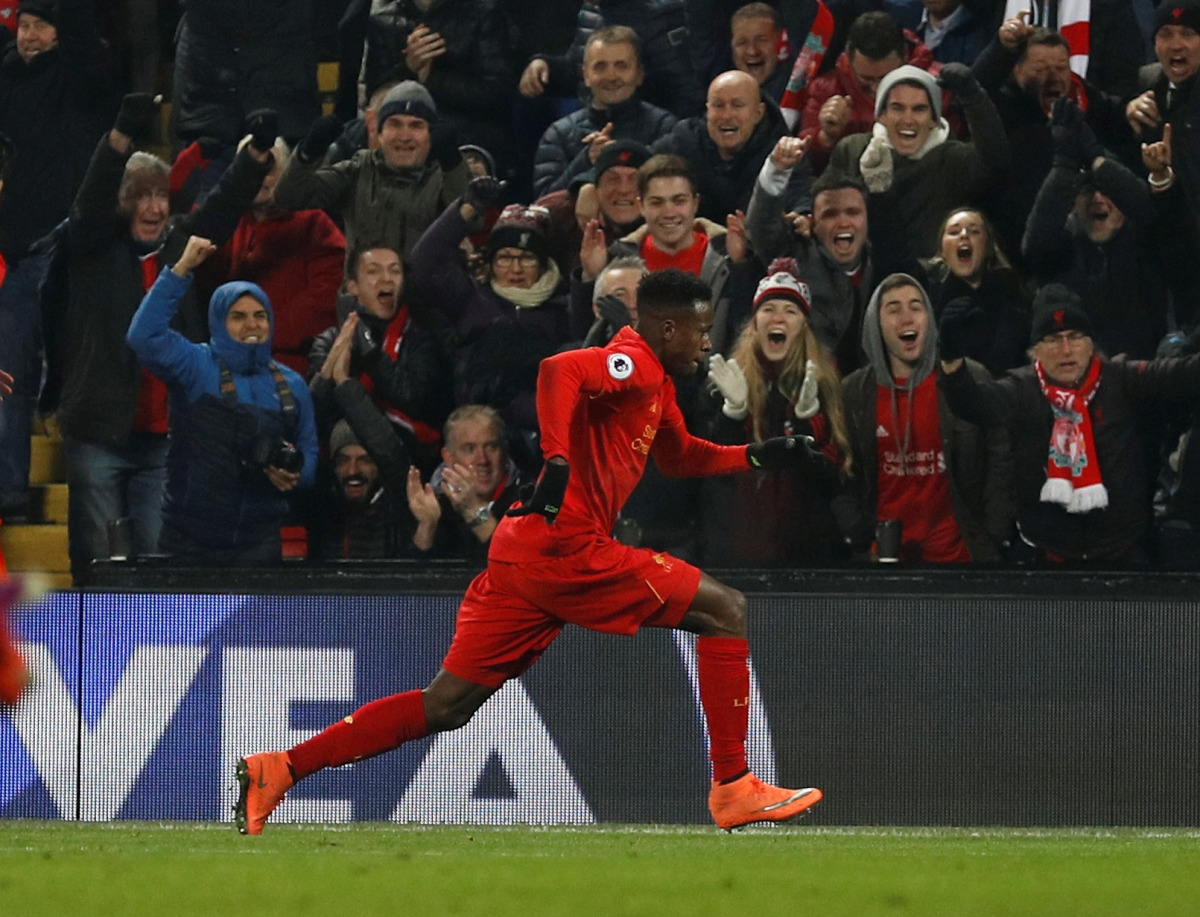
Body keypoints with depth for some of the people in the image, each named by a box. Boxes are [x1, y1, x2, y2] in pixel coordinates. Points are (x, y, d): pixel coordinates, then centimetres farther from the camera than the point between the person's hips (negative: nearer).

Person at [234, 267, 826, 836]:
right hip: (568, 550, -10)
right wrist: (557, 460, -37)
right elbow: (561, 371, -27)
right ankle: (732, 787, -1)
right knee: (725, 611, -2)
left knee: (446, 704, 7)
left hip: (520, 554, 10)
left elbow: (680, 455, 40)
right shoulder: (633, 365, -7)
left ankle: (279, 770, 3)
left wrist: (756, 456, 27)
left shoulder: (655, 384, 24)